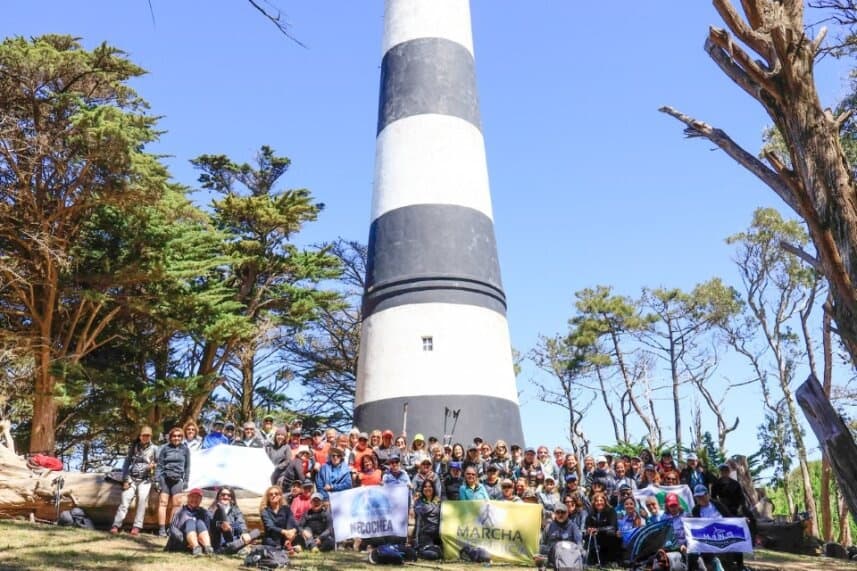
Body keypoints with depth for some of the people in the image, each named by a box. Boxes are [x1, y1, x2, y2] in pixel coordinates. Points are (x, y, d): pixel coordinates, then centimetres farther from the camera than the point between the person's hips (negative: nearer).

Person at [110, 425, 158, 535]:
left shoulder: (154, 449, 5)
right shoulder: (133, 447, 7)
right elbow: (126, 463, 6)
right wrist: (125, 480, 0)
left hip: (145, 480, -1)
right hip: (131, 479, 1)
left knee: (142, 501, -11)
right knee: (124, 501, -8)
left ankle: (137, 527, -10)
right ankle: (116, 525, -7)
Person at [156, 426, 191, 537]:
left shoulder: (185, 449, 8)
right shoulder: (165, 448, 3)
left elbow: (187, 466, 12)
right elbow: (159, 465, 3)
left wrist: (185, 481, 7)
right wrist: (157, 480, -3)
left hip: (177, 479, 2)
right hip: (165, 478, -2)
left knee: (177, 504, -3)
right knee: (163, 503, -4)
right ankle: (162, 529, -1)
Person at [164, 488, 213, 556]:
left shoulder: (203, 512, 23)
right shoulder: (180, 511, 21)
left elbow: (207, 529, 6)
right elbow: (172, 528, 5)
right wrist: (183, 540, -15)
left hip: (200, 542, 1)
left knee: (200, 523, -25)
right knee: (190, 522, -24)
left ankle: (208, 548, -53)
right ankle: (196, 547, -54)